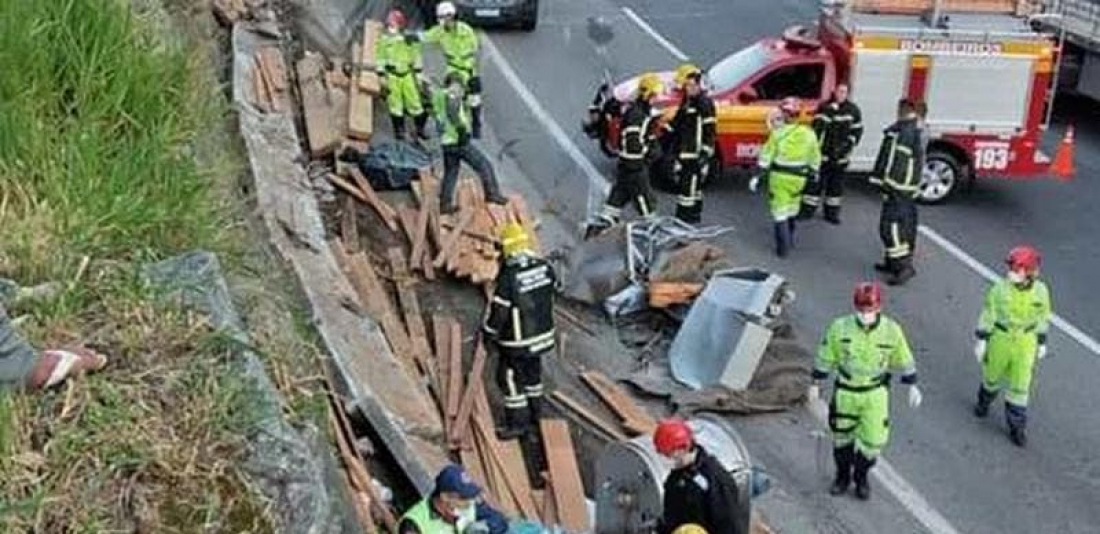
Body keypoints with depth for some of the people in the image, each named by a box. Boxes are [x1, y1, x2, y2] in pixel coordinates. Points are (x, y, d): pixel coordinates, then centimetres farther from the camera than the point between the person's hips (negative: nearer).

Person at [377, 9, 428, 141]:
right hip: (392, 76, 0)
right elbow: (380, 59, 2)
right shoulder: (383, 40, -2)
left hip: (407, 75, 0)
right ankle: (399, 130, 16)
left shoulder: (409, 39, -1)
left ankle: (420, 129, 15)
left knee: (414, 101, 3)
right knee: (395, 104, 4)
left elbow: (416, 57, 7)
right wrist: (382, 76, -1)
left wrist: (418, 73, 5)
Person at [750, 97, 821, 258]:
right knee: (792, 208, 23)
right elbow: (815, 157, 11)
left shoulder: (778, 133, -12)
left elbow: (766, 156, -12)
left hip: (780, 176, -4)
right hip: (799, 178, 4)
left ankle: (783, 248, -1)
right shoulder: (808, 134, 1)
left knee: (780, 211, 2)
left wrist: (758, 176, -8)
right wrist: (813, 172, 27)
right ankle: (789, 240, 38)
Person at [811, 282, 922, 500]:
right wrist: (816, 384, 1)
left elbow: (903, 359, -2)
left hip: (876, 392, 0)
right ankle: (843, 475, 41)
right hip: (846, 391, 0)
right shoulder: (840, 327, -19)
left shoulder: (891, 330, -18)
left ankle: (861, 476, 31)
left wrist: (912, 385, 3)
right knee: (842, 436, 16)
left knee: (873, 439, 3)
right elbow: (826, 356, -6)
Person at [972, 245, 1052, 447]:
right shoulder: (1000, 288, -19)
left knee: (1020, 385, 4)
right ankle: (985, 400, 53)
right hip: (1000, 338, 0)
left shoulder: (1040, 291, -15)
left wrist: (1042, 343, 7)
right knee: (993, 374, 21)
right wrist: (981, 341, -7)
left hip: (1026, 342, 0)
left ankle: (1016, 427, 18)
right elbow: (988, 314, -10)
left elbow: (1042, 317, 0)